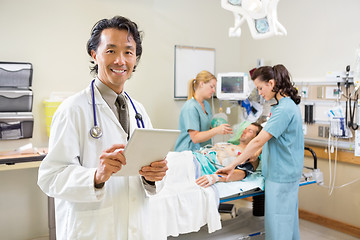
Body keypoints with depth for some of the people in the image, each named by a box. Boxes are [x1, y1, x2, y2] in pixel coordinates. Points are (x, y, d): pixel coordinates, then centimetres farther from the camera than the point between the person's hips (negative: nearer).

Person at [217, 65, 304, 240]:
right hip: (287, 173, 10)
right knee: (288, 217, 21)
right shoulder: (289, 104, 10)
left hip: (281, 176, -10)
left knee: (278, 223, 2)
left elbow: (259, 141, -25)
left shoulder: (284, 109, -22)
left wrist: (233, 165, -20)